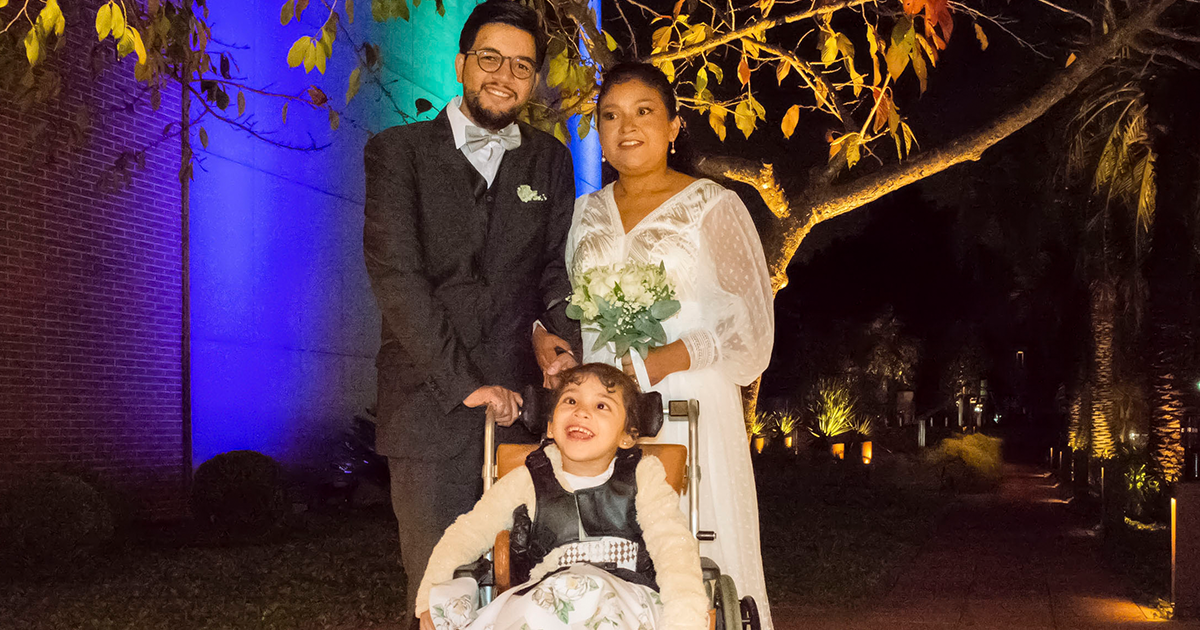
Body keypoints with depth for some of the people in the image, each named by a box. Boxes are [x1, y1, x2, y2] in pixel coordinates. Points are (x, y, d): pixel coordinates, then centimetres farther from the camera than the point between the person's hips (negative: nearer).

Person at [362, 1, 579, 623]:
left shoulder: (549, 160, 14)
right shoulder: (398, 151, 3)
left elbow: (557, 263, 14)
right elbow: (395, 274, -6)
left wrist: (553, 330, -9)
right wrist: (463, 382, -13)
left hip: (522, 402, 2)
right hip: (430, 403, -2)